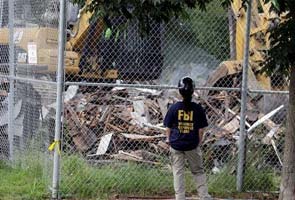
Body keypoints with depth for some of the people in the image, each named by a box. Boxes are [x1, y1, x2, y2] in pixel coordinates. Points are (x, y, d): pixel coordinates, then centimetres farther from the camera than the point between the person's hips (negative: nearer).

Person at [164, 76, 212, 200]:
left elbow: (168, 127, -1)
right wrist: (198, 143, 11)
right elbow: (201, 130, -3)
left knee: (178, 172, 6)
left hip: (176, 145, 0)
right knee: (198, 171, 13)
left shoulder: (174, 108, -8)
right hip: (192, 145, 0)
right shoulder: (197, 108, -7)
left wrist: (168, 139, 16)